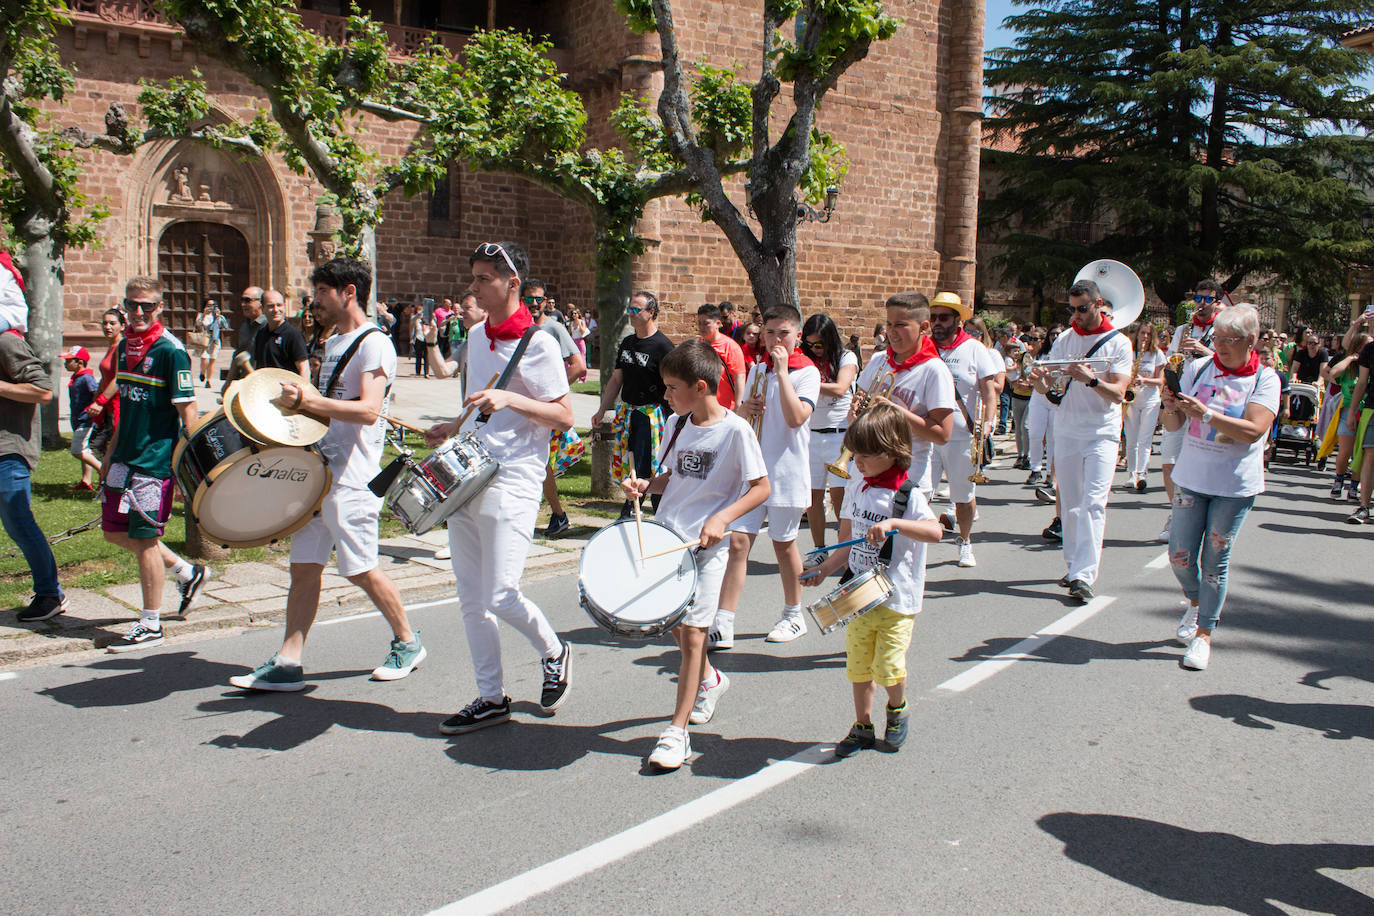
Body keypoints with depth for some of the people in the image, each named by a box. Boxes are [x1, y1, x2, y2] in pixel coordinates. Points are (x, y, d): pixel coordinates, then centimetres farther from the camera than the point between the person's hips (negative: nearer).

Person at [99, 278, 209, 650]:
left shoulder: (170, 351, -13)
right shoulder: (124, 346, 10)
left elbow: (187, 410, -15)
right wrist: (111, 452, 20)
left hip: (156, 461, -8)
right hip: (125, 458, 8)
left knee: (144, 538, -2)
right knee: (115, 530, 13)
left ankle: (151, 626, 10)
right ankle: (187, 572, 28)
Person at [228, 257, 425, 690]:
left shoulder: (374, 344, -12)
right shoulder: (334, 343, 17)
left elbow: (368, 411, -24)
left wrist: (308, 400, -27)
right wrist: (299, 401, 14)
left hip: (352, 479, -9)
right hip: (318, 471, 9)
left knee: (361, 570, -1)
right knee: (304, 568, 7)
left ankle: (407, 643, 18)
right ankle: (288, 663, 10)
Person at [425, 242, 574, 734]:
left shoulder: (538, 343, -9)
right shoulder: (475, 336, 14)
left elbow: (564, 417, -10)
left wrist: (510, 399, -22)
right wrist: (451, 428, 10)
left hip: (513, 480, -8)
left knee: (500, 595, -10)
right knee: (471, 597, 8)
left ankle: (554, 652, 19)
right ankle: (491, 698, 19)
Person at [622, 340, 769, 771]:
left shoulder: (735, 430, -13)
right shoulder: (681, 424, 7)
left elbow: (761, 487, -10)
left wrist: (722, 517, -22)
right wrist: (645, 485, -1)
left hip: (707, 544, -7)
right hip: (667, 536, 7)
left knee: (691, 630, -8)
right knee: (673, 621, 17)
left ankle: (678, 730, 1)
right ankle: (708, 681, 45)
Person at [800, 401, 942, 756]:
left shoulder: (908, 496, -12)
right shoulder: (862, 492, 8)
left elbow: (934, 531, -28)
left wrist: (892, 523, -39)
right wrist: (824, 569, 7)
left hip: (896, 601, -6)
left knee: (888, 667, -7)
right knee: (858, 666, 8)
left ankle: (897, 710, 23)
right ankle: (863, 726, 22)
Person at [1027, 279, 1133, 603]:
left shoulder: (1118, 343, -3)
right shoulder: (1065, 339, 9)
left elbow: (1117, 394, -12)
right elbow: (1046, 388, 5)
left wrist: (1091, 379, -30)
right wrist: (1039, 380, -19)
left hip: (1102, 433, -4)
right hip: (1066, 431, 4)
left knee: (1093, 504, -12)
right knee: (1070, 505, 8)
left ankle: (1084, 576, -15)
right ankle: (1073, 566, 20)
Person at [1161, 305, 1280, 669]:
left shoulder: (1265, 379, -6)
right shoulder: (1198, 369, 0)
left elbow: (1253, 431, -20)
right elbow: (1173, 425, 1)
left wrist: (1204, 412, -27)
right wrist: (1171, 408, -21)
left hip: (1236, 485, -2)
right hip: (1191, 478, 3)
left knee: (1215, 560, 1)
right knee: (1180, 554, 3)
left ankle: (1204, 633, 14)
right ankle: (1195, 603, 34)